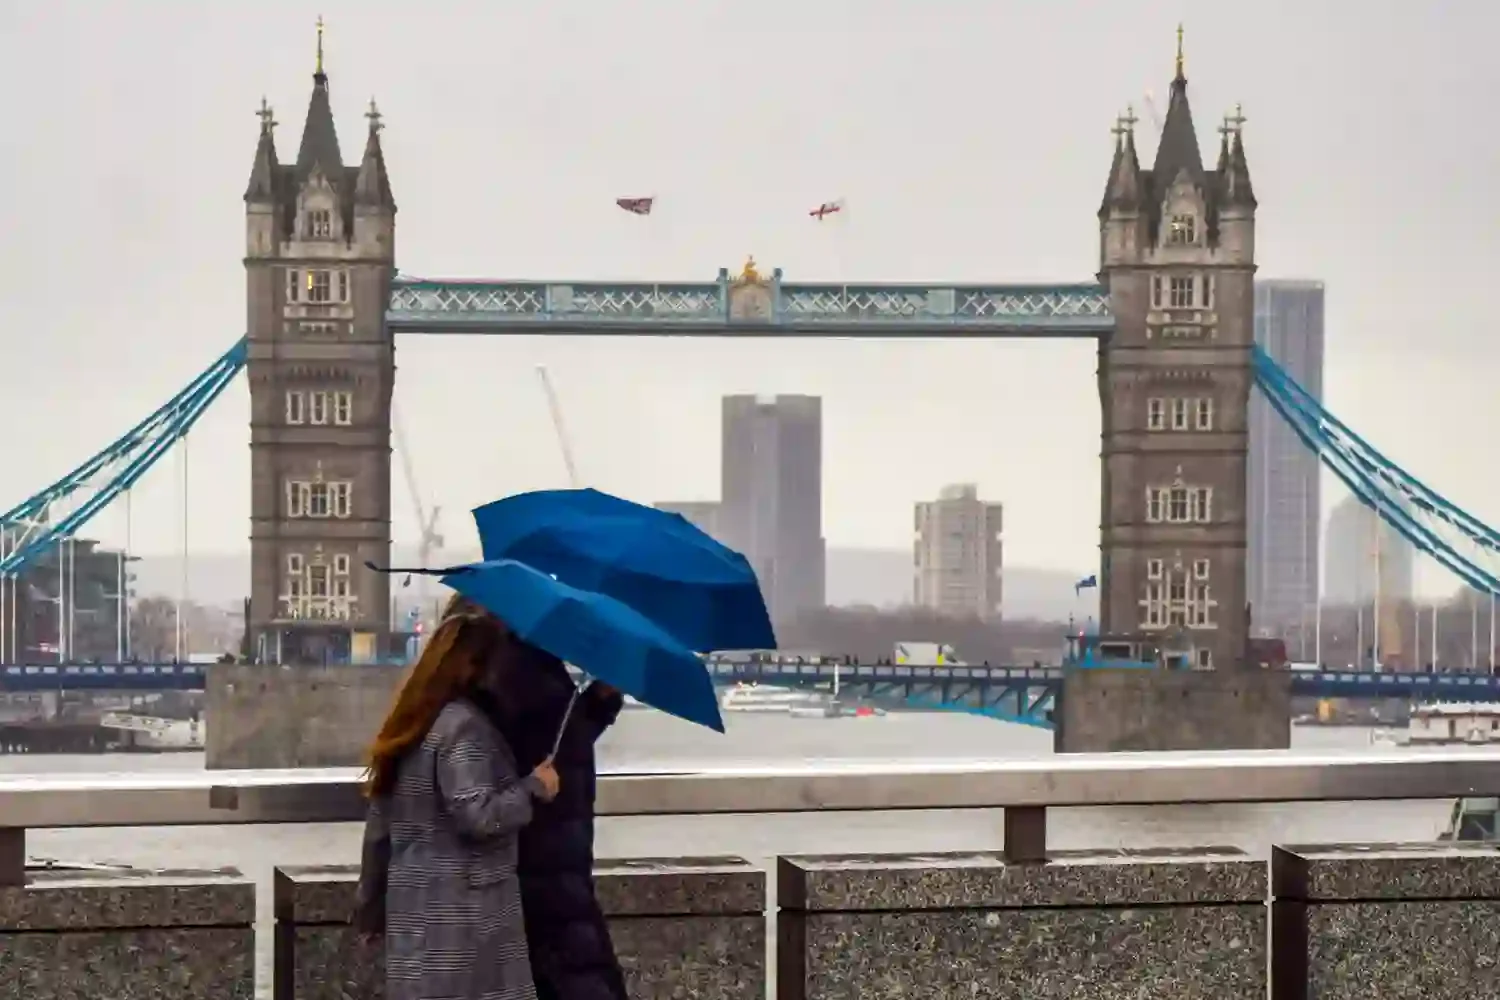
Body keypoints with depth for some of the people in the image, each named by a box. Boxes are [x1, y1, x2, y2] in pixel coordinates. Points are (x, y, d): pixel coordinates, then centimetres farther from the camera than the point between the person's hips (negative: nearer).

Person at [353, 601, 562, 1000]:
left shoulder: (412, 726, 14)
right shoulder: (464, 725, -12)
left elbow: (379, 825, 17)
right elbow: (477, 815, -21)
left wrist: (370, 905, 22)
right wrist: (534, 789, -6)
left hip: (416, 907, 9)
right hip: (462, 909, -9)